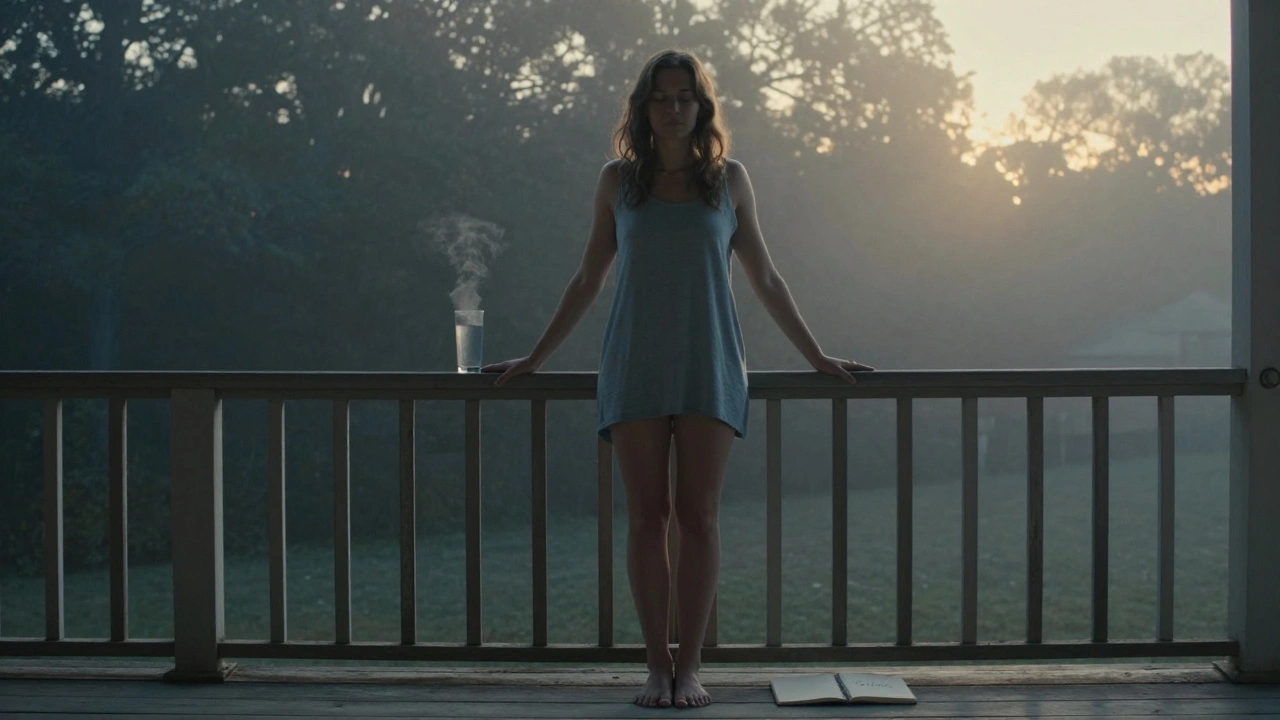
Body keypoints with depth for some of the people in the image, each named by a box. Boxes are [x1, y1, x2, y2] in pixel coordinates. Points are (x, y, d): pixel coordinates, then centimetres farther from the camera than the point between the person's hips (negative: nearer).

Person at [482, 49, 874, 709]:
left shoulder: (728, 179, 8)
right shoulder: (618, 179, 9)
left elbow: (765, 280, 14)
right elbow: (588, 280, 15)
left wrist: (817, 357, 15)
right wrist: (534, 357, 16)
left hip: (708, 368, 0)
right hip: (635, 368, 0)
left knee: (698, 518, -4)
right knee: (646, 519, -2)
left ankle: (689, 667, 2)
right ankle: (657, 666, 4)